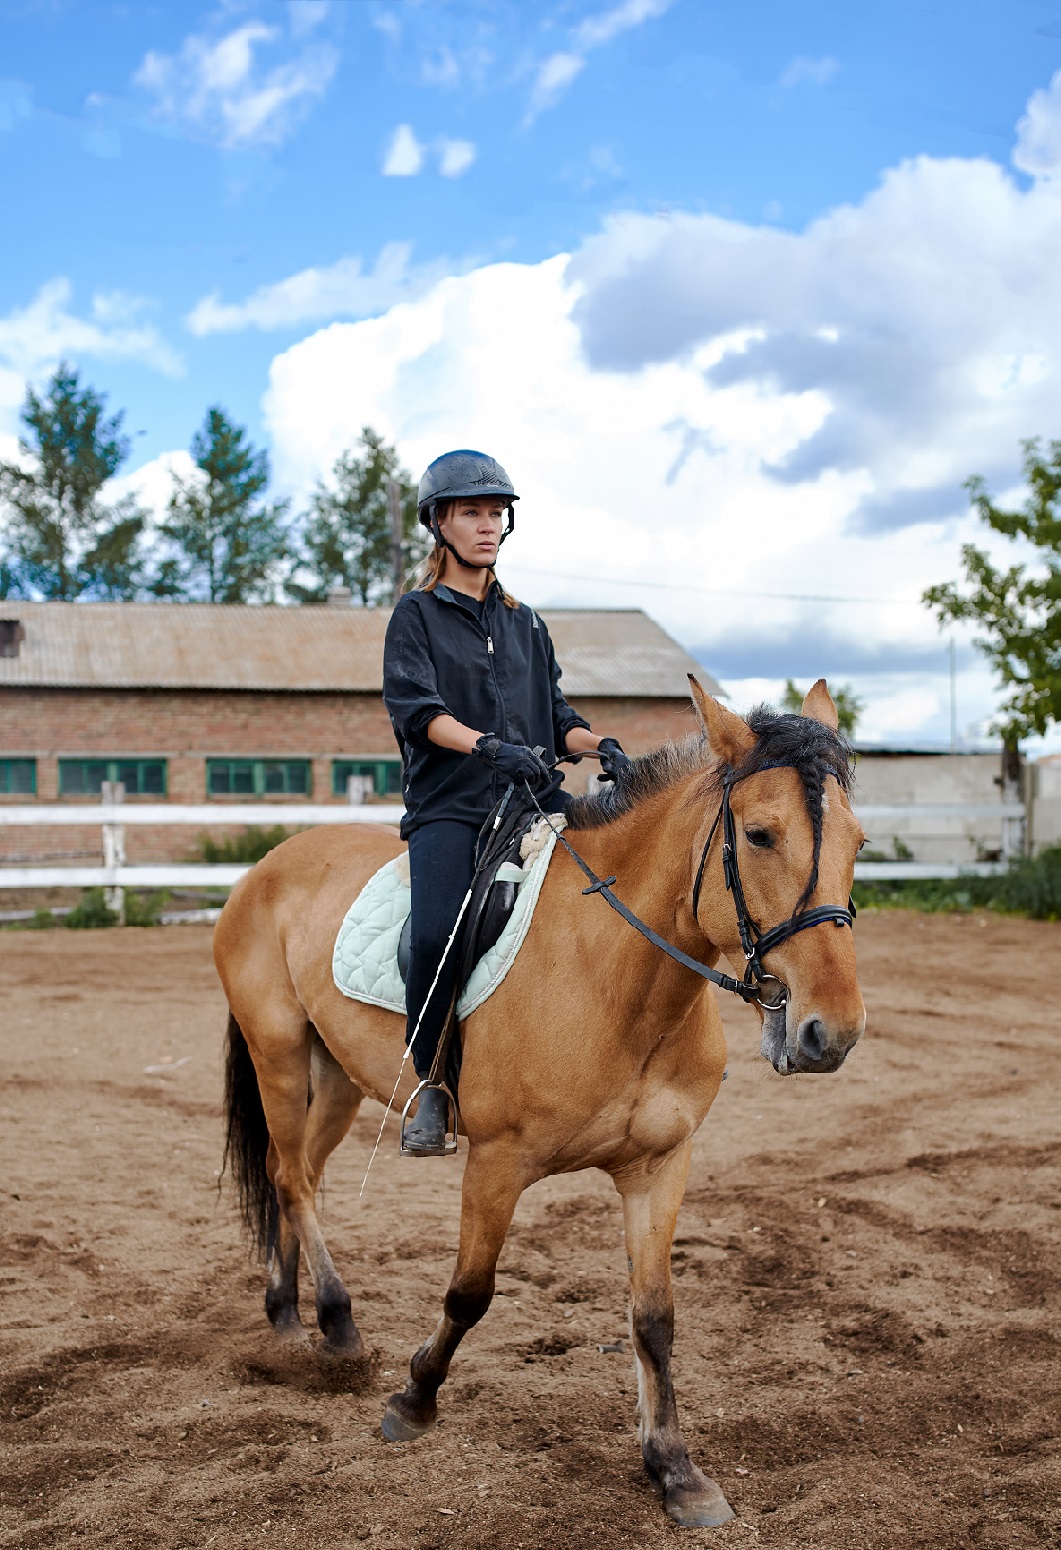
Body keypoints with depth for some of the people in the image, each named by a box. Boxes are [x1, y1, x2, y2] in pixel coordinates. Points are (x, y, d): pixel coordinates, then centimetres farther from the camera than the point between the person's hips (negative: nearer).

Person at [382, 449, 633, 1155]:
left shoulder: (525, 622, 22)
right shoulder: (418, 614, 7)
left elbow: (556, 716, 18)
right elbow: (415, 706, -7)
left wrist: (601, 743, -4)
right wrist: (488, 746, -23)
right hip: (449, 805, -4)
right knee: (439, 933, -29)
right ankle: (430, 1084, -11)